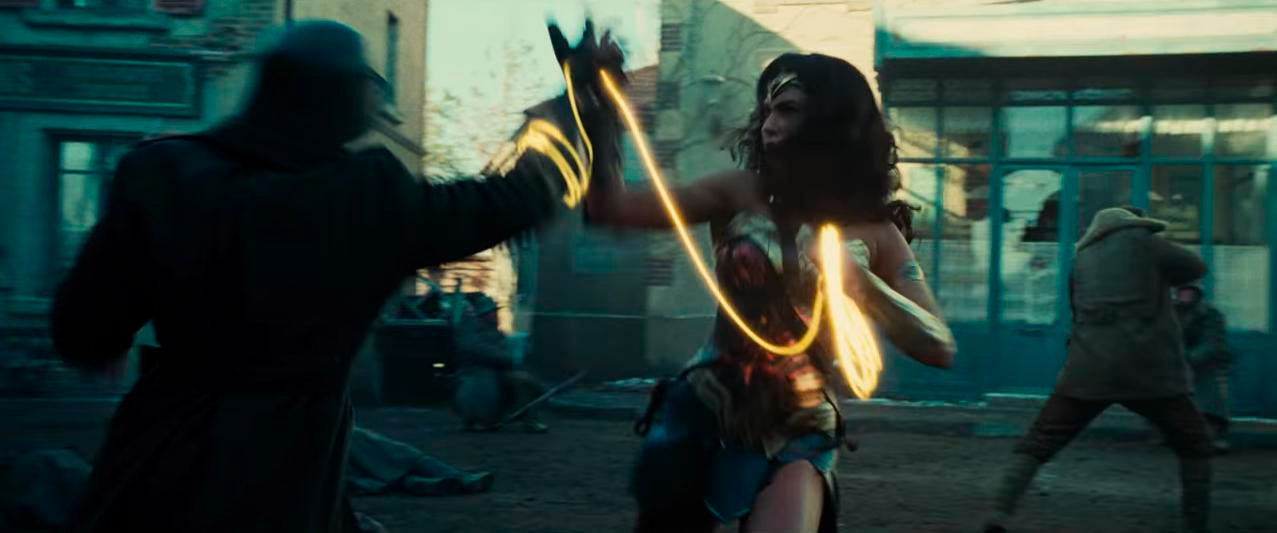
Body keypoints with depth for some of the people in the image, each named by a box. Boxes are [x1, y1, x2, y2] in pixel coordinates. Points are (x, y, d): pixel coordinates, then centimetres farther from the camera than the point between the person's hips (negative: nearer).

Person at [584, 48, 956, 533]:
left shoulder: (872, 233, -1)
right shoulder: (740, 194, -2)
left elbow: (940, 349, -8)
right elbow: (609, 208, -9)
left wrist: (854, 277, -18)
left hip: (799, 434, -1)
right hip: (702, 415, 1)